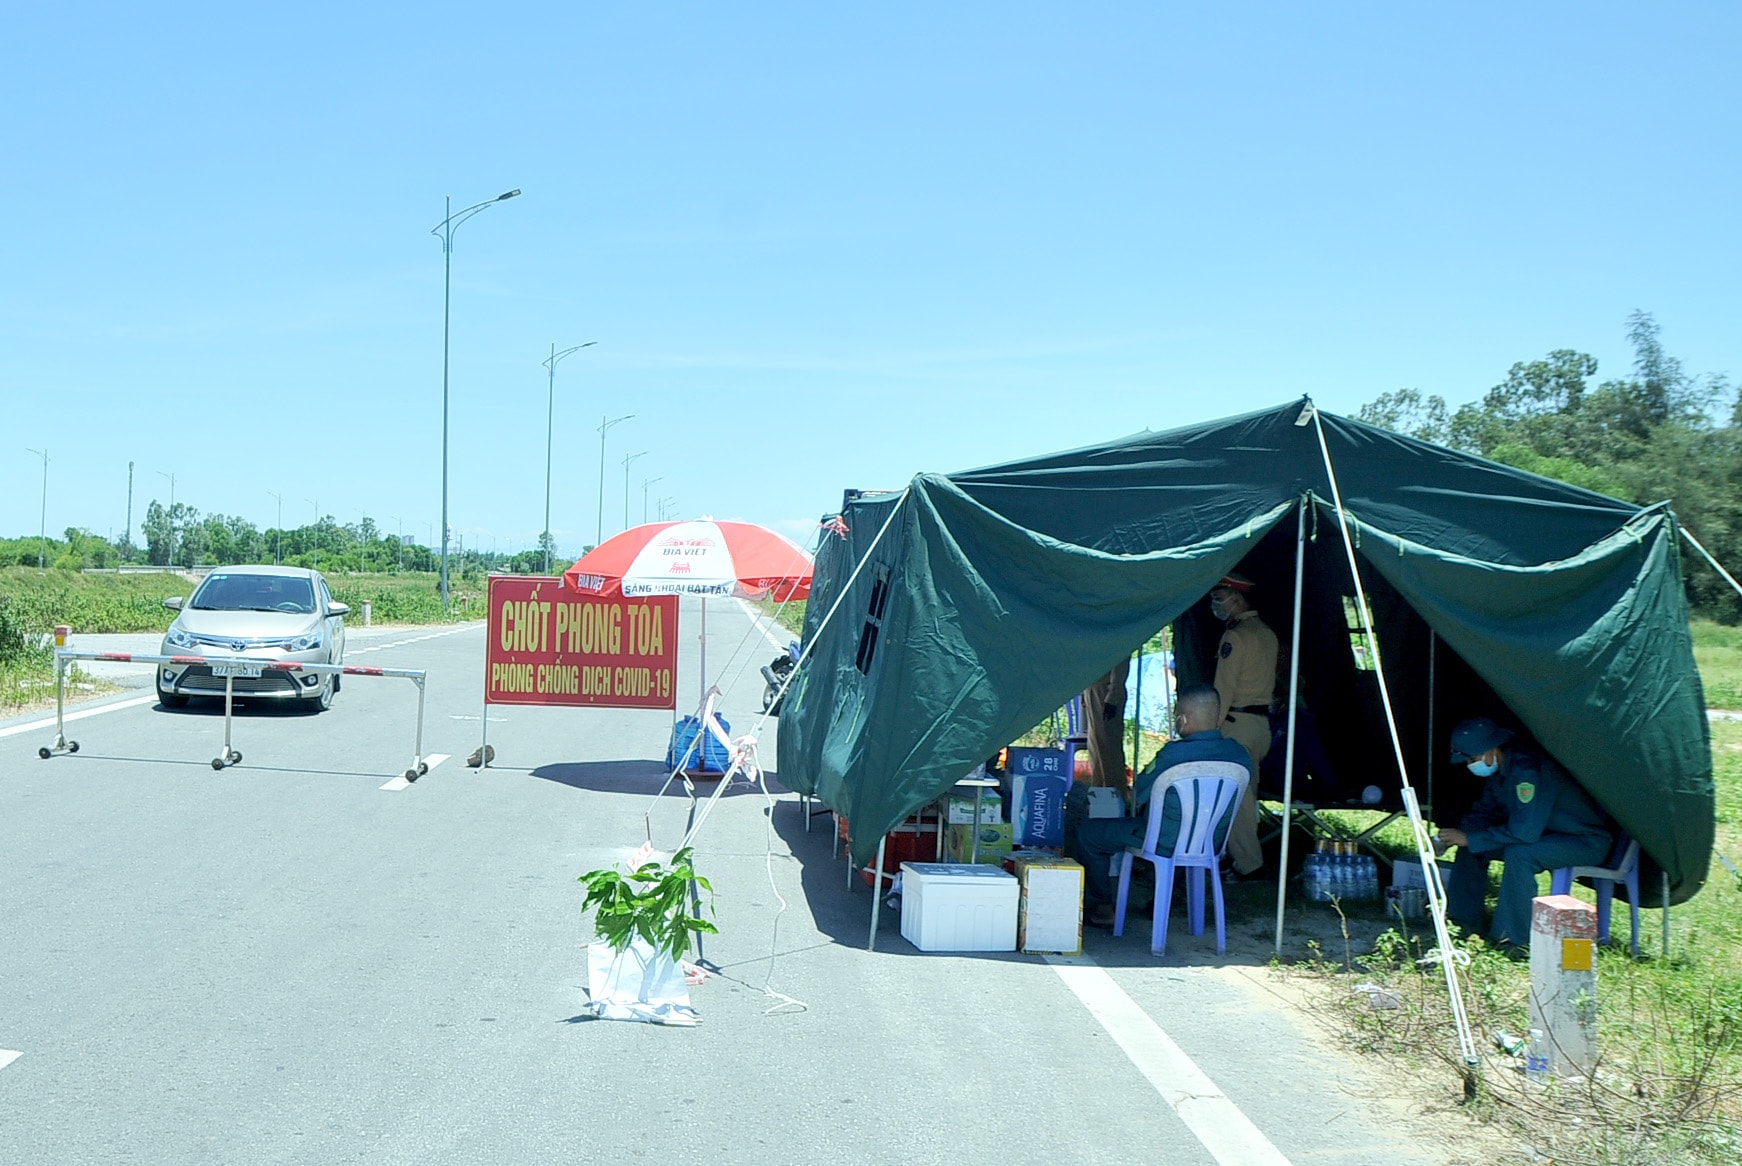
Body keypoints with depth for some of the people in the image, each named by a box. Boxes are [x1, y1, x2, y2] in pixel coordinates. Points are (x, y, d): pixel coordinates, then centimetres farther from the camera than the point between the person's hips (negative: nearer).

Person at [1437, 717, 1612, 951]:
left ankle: (1513, 937, -25)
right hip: (1545, 835, 10)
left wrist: (1470, 839, -27)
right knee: (1473, 847, 0)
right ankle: (1463, 921, 6)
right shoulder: (1498, 771, 0)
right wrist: (1454, 837, -7)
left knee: (1518, 854, -34)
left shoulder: (1527, 769, -30)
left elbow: (1524, 832, -33)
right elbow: (1484, 813, 10)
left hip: (1586, 842, -10)